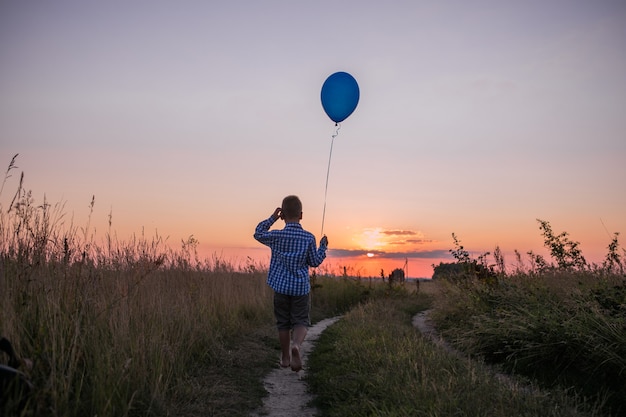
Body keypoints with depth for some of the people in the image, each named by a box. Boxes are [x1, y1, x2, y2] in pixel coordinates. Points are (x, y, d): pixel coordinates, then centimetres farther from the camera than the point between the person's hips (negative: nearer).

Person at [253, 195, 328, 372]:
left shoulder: (276, 236, -7)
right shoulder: (309, 238, -8)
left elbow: (258, 234, 13)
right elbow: (315, 262, 1)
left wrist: (272, 218, 14)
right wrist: (323, 247, 15)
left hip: (281, 286, 1)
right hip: (301, 287, -1)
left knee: (283, 323, 14)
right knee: (301, 322, 6)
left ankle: (285, 357, 25)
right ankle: (296, 345, -24)